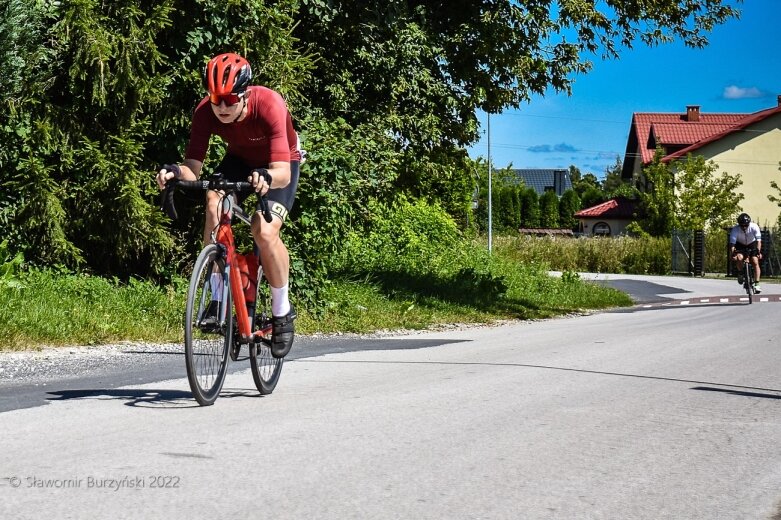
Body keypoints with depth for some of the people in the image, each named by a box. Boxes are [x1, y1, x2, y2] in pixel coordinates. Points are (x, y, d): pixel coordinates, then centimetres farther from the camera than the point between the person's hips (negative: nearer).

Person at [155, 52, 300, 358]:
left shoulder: (269, 106, -37)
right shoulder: (205, 112, -26)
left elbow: (282, 172, -43)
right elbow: (194, 168, -28)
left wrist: (267, 178, -65)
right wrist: (176, 172, -51)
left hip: (281, 164, -3)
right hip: (240, 159, 4)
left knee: (265, 232, -25)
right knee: (214, 204, -27)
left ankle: (282, 312, -2)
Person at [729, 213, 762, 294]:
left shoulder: (754, 227, -29)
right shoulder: (735, 229, -30)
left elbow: (758, 240, -35)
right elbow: (732, 243, -35)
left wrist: (759, 252, -48)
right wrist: (732, 254, -50)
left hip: (752, 245, 0)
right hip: (740, 245, 0)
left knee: (755, 262, -18)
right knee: (739, 258, -29)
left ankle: (757, 284, -17)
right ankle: (740, 273, 0)